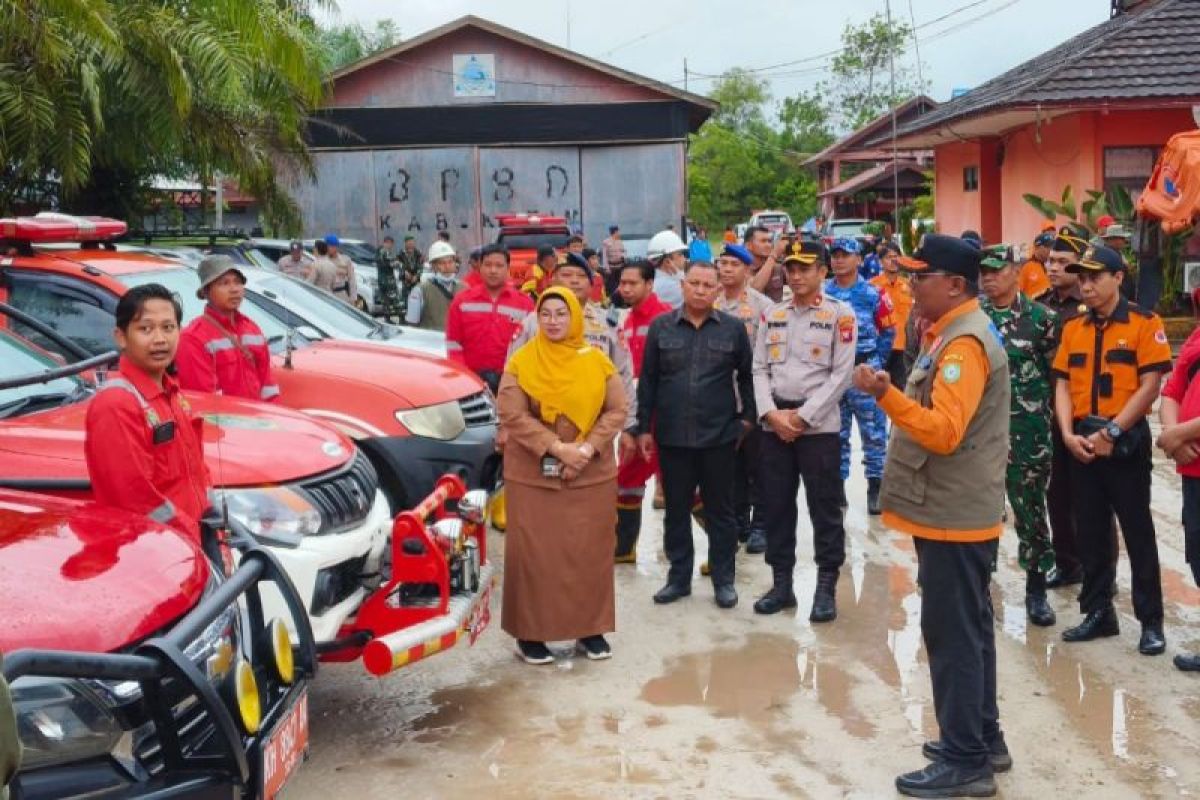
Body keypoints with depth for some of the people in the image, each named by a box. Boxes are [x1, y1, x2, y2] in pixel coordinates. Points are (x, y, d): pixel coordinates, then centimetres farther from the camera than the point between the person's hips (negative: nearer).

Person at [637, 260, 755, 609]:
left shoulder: (733, 329, 0)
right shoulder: (660, 327, 2)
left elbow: (746, 376, 9)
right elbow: (648, 380, 4)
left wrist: (747, 417, 4)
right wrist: (644, 428, 2)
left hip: (719, 436, -1)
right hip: (672, 436, 1)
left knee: (720, 510, 8)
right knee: (676, 509, 10)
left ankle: (724, 579, 18)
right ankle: (679, 576, 22)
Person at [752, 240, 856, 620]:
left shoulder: (840, 315, -3)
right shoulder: (772, 315, 10)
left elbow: (841, 375, -8)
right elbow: (759, 369, 8)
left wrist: (802, 416, -12)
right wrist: (771, 413, -7)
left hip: (818, 425, -4)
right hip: (774, 424, 4)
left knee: (825, 508, 1)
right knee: (776, 506, 9)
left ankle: (826, 588, 12)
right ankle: (781, 584, 20)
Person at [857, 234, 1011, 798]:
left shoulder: (965, 342, -19)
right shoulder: (953, 333, 14)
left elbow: (944, 431, -29)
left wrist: (885, 394, -35)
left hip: (953, 515, -11)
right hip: (953, 510, 11)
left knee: (951, 635, -4)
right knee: (968, 631, 17)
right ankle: (982, 739, 28)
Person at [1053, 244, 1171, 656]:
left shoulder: (1144, 323, -6)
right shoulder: (1073, 328, 9)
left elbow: (1149, 386, -11)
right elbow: (1063, 385, 6)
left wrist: (1111, 431, -16)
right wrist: (1068, 434, -8)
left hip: (1126, 441, -5)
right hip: (1083, 443, 5)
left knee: (1137, 532, 2)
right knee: (1090, 532, 10)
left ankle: (1151, 621, 11)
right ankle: (1098, 612, 22)